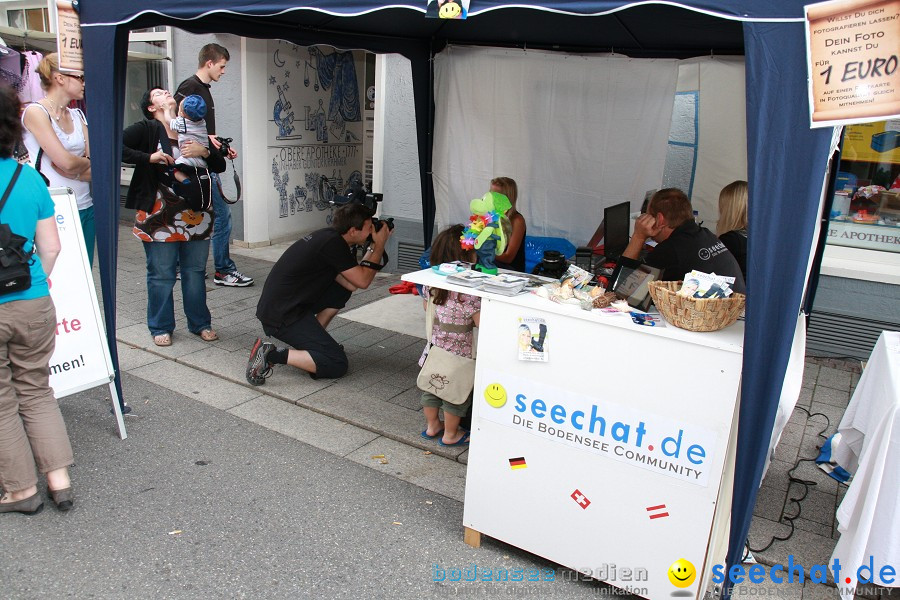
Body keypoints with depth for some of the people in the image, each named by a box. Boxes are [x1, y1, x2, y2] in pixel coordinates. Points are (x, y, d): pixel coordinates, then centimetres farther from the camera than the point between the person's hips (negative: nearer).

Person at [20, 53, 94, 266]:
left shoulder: (77, 116, 14)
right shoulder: (35, 111, -6)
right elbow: (66, 162, -15)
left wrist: (73, 169, -10)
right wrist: (87, 163, 4)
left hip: (85, 207, 6)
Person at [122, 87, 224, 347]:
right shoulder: (147, 129, 1)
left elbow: (220, 166, 12)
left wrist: (205, 152, -7)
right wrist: (149, 157, -17)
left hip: (195, 215, 4)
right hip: (160, 216, -4)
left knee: (195, 272, 10)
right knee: (161, 275, 3)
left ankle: (200, 323, 23)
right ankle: (161, 327, 18)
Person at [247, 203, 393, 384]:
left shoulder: (328, 236, 10)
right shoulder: (333, 244, -18)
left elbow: (351, 284, 9)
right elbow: (362, 281, -12)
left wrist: (374, 247, 9)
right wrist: (379, 245, -2)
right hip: (282, 316, -10)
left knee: (342, 290, 16)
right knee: (337, 365, -11)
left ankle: (314, 339, 16)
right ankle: (271, 355, -14)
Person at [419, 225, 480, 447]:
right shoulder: (467, 291, -25)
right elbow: (481, 322, -22)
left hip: (434, 347, 6)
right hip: (458, 352, -6)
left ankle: (432, 425, 37)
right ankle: (450, 435, 26)